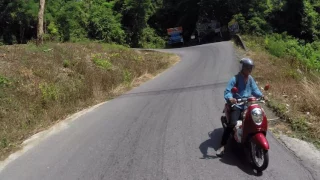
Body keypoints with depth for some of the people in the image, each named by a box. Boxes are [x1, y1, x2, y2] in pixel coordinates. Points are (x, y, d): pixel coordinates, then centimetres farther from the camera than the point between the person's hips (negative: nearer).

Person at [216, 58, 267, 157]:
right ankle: (222, 146, -18)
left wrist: (261, 95, -13)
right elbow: (227, 91, -19)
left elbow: (255, 89, 8)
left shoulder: (250, 79, 9)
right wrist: (230, 98, -41)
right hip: (236, 105, -6)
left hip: (248, 105, 6)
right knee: (232, 124, -24)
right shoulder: (235, 79, -11)